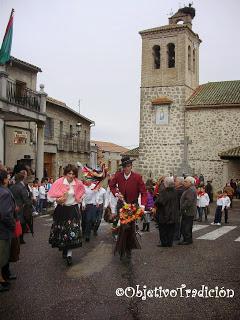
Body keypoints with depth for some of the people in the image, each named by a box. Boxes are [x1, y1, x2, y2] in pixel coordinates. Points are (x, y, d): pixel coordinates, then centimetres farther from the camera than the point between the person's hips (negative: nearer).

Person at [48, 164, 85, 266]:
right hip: (61, 209, 0)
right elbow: (51, 195, -8)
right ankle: (64, 249, 32)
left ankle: (69, 254, -3)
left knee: (72, 231, -7)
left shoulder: (78, 183, -3)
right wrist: (58, 199, -22)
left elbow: (81, 192, 20)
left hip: (73, 210, 0)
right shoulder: (59, 182, -10)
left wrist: (78, 199, 8)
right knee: (61, 230, 8)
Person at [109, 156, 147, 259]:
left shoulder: (137, 177, -11)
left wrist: (142, 205, -22)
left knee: (131, 227, 4)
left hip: (133, 205, 0)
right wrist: (116, 193, -4)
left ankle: (128, 249, 21)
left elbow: (143, 192, -9)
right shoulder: (118, 175, -5)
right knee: (125, 226, -11)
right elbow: (111, 185, 14)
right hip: (121, 204, 1)